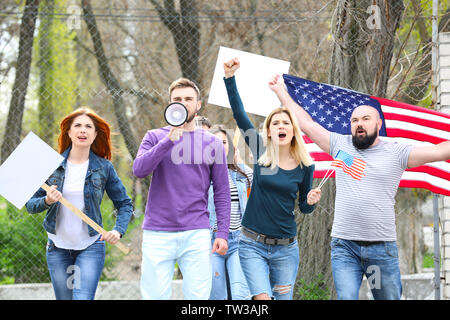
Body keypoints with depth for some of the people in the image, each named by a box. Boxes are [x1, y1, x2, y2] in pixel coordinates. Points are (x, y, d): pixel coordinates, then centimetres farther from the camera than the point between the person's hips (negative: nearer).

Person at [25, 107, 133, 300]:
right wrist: (47, 201, -20)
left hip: (91, 246, -2)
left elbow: (125, 204, 4)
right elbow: (30, 204, 2)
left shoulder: (104, 168, -2)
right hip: (58, 247, 2)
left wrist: (118, 231, -13)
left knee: (83, 298, -18)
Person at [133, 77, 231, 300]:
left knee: (198, 296, -1)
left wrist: (222, 233, 1)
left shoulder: (212, 143, 9)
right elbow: (139, 170, -10)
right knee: (155, 296, 0)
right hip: (157, 233, 0)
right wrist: (169, 140, -18)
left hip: (197, 234, 0)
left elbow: (222, 192, 9)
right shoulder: (155, 137, 8)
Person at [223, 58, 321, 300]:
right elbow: (239, 114, -7)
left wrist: (310, 201, -12)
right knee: (262, 298, -15)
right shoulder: (261, 153, -1)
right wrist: (230, 78, -15)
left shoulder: (305, 167, 1)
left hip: (285, 248, 1)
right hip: (253, 244, -1)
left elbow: (304, 208, 12)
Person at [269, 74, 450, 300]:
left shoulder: (396, 152, 5)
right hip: (344, 247, 1)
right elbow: (305, 122, 17)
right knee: (346, 298, -10)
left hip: (382, 248, -1)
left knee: (390, 297, 4)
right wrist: (281, 91, 20)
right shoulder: (341, 145, 11)